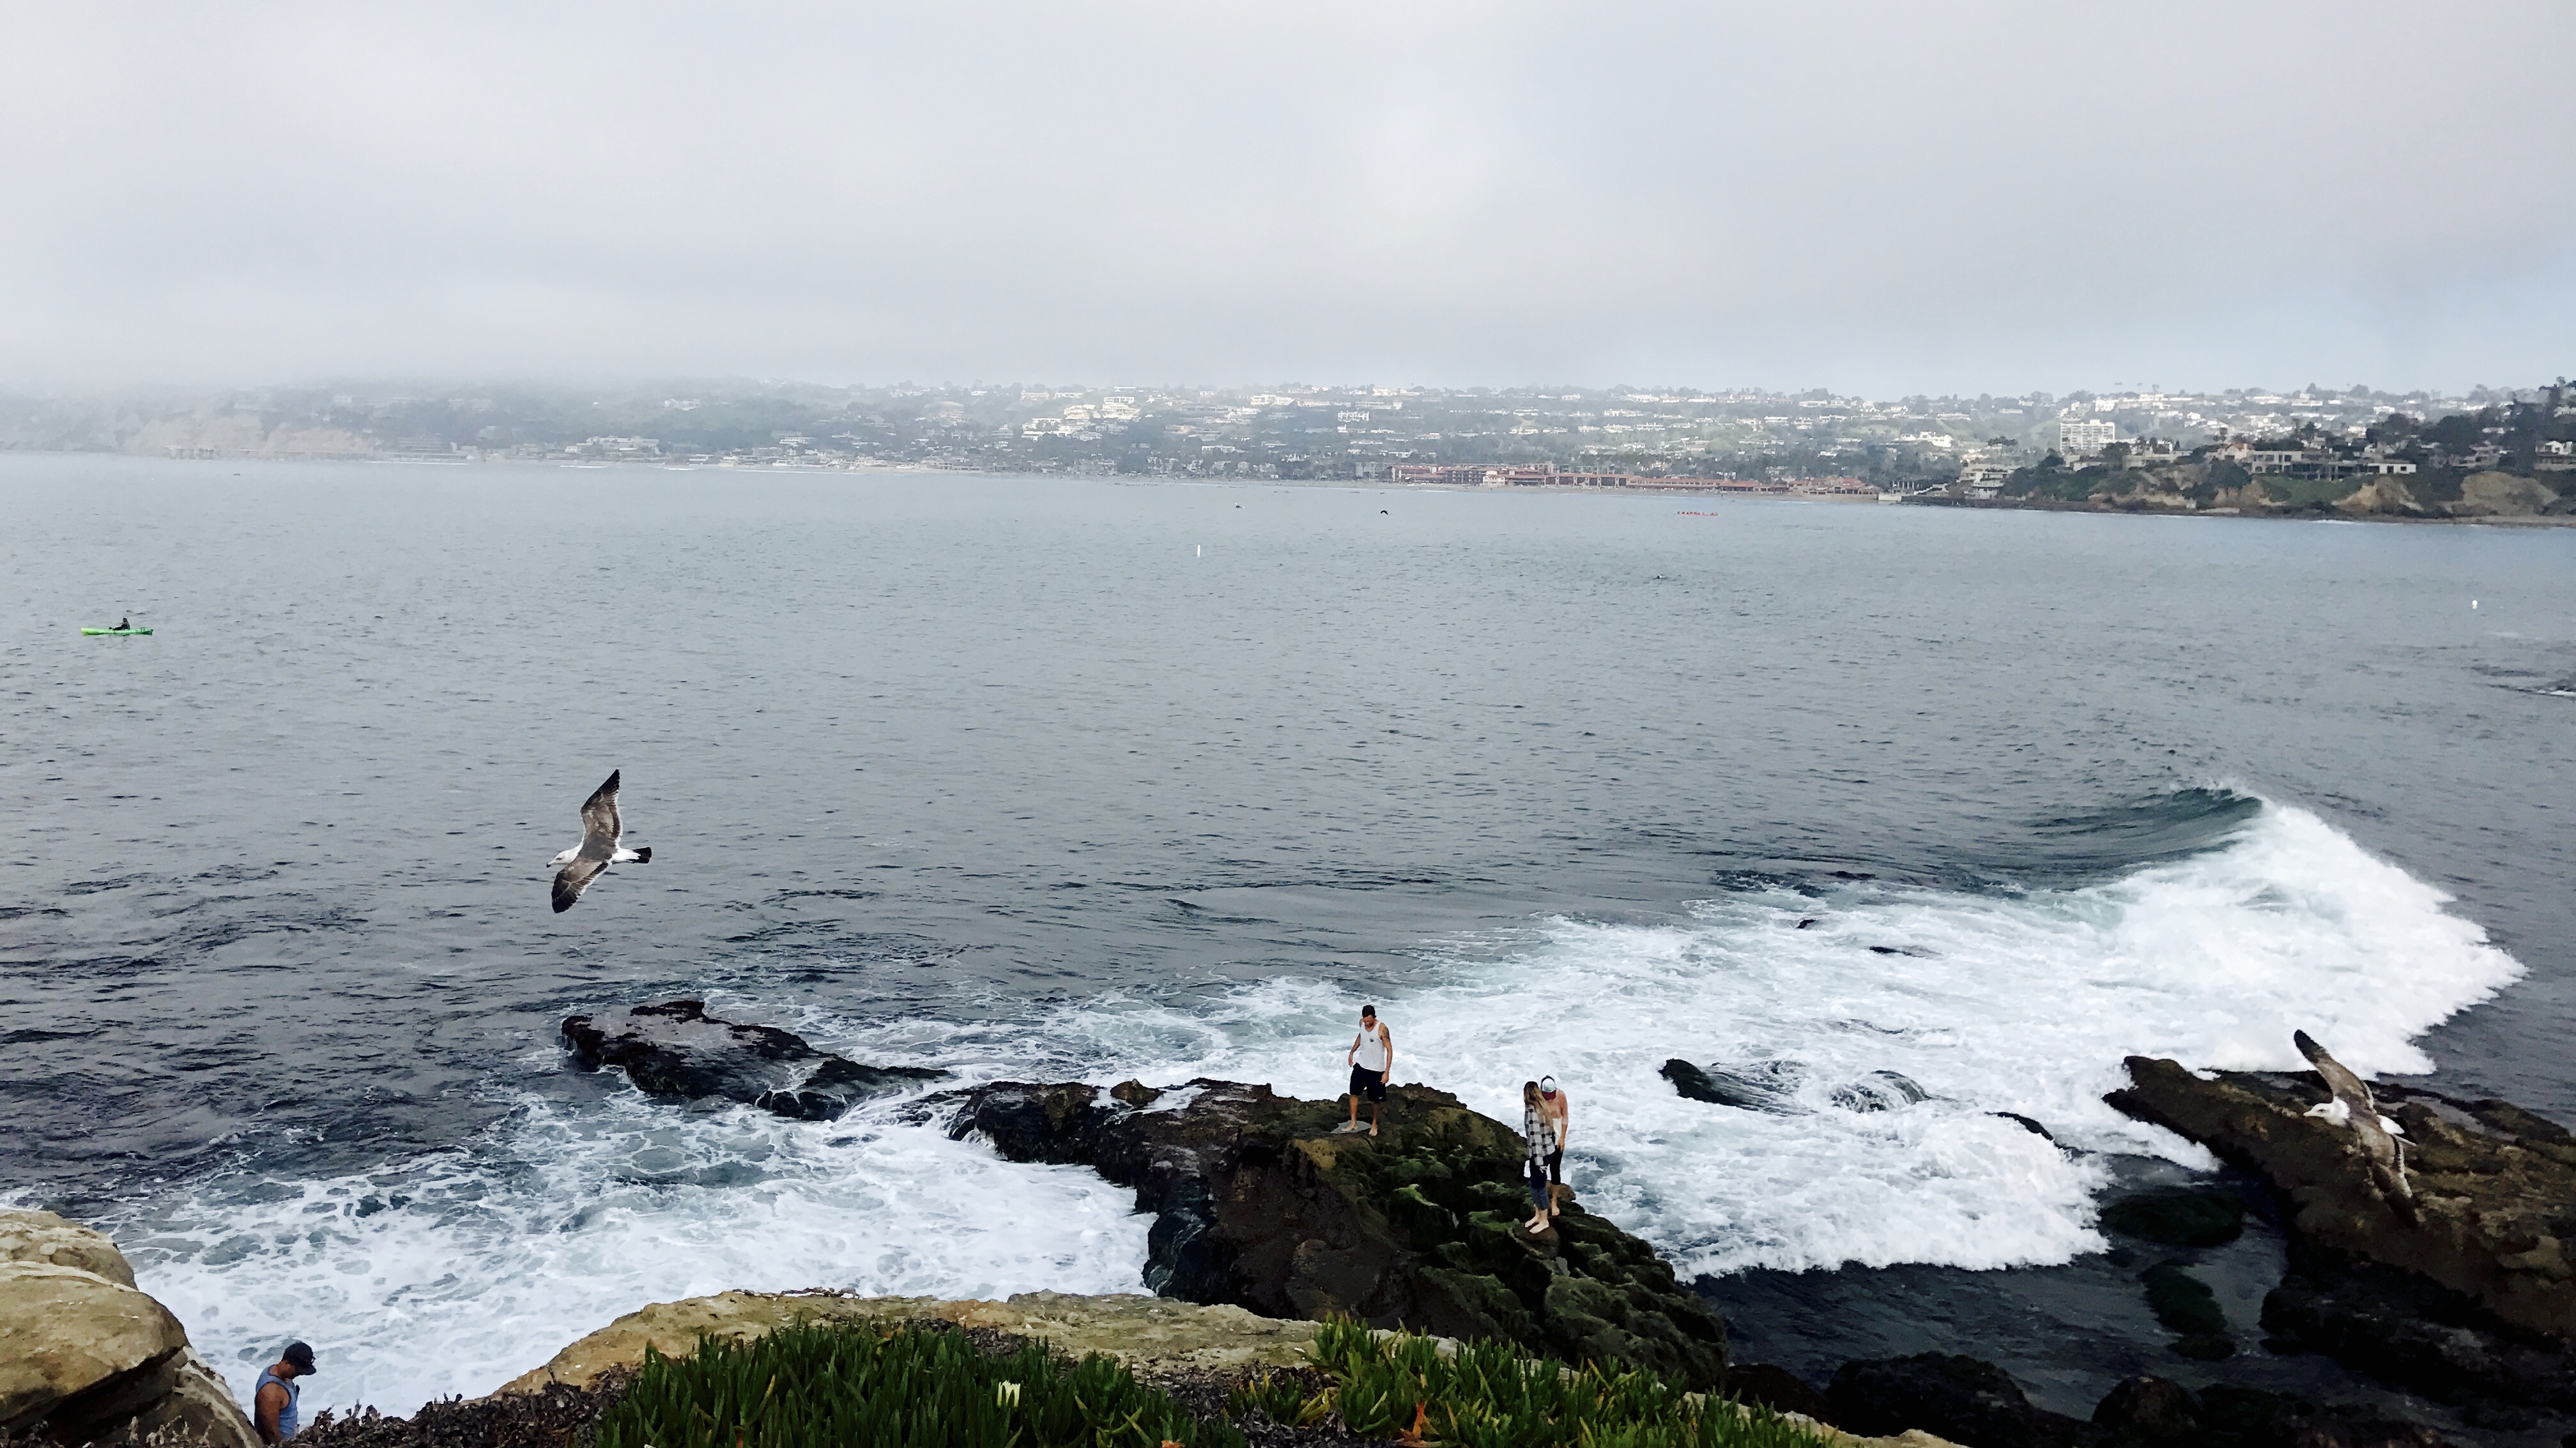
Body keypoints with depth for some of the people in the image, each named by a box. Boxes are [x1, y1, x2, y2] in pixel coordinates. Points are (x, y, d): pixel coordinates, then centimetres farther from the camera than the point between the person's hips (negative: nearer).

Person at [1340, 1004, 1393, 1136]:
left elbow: (1389, 1050, -19)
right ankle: (1353, 1123, 24)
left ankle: (1374, 1124, 29)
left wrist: (1387, 1072, -21)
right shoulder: (1362, 1023, -6)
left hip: (1376, 1070, -5)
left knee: (1374, 1100, 8)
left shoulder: (1382, 1029, -24)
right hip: (1361, 1065, 5)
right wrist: (1352, 1052, 18)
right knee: (1354, 1094, 10)